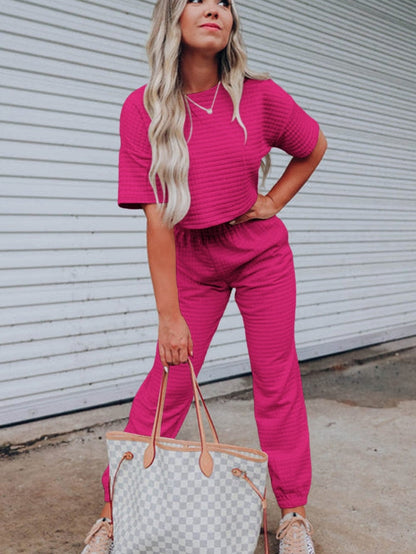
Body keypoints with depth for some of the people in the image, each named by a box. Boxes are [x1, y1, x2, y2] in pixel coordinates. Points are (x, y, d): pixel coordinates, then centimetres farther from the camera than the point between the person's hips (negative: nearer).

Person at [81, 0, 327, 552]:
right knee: (169, 379, -2)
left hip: (262, 252, 1)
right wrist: (170, 315, -17)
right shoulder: (144, 108, -13)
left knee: (277, 377, 3)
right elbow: (158, 218, -17)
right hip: (191, 258, -1)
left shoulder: (260, 97, -10)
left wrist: (272, 203, 0)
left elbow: (314, 146, 11)